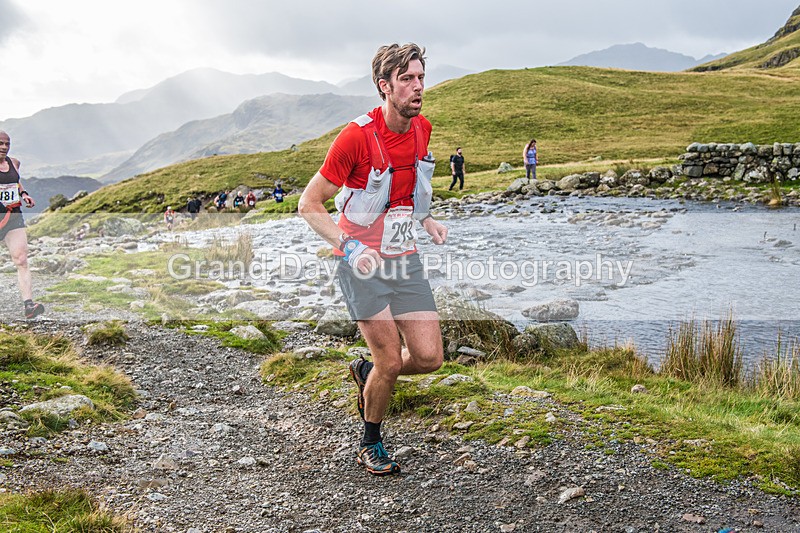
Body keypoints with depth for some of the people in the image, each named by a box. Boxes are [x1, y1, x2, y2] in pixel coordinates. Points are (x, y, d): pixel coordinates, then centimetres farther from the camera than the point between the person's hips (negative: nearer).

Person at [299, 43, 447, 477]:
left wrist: (425, 219, 5)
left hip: (405, 259, 6)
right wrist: (347, 244, -25)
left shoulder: (422, 130, 3)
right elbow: (309, 204, -12)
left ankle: (366, 372, 31)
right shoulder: (356, 137, -18)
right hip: (362, 262, -6)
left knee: (429, 357, -1)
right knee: (391, 362, -5)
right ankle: (371, 444, 22)